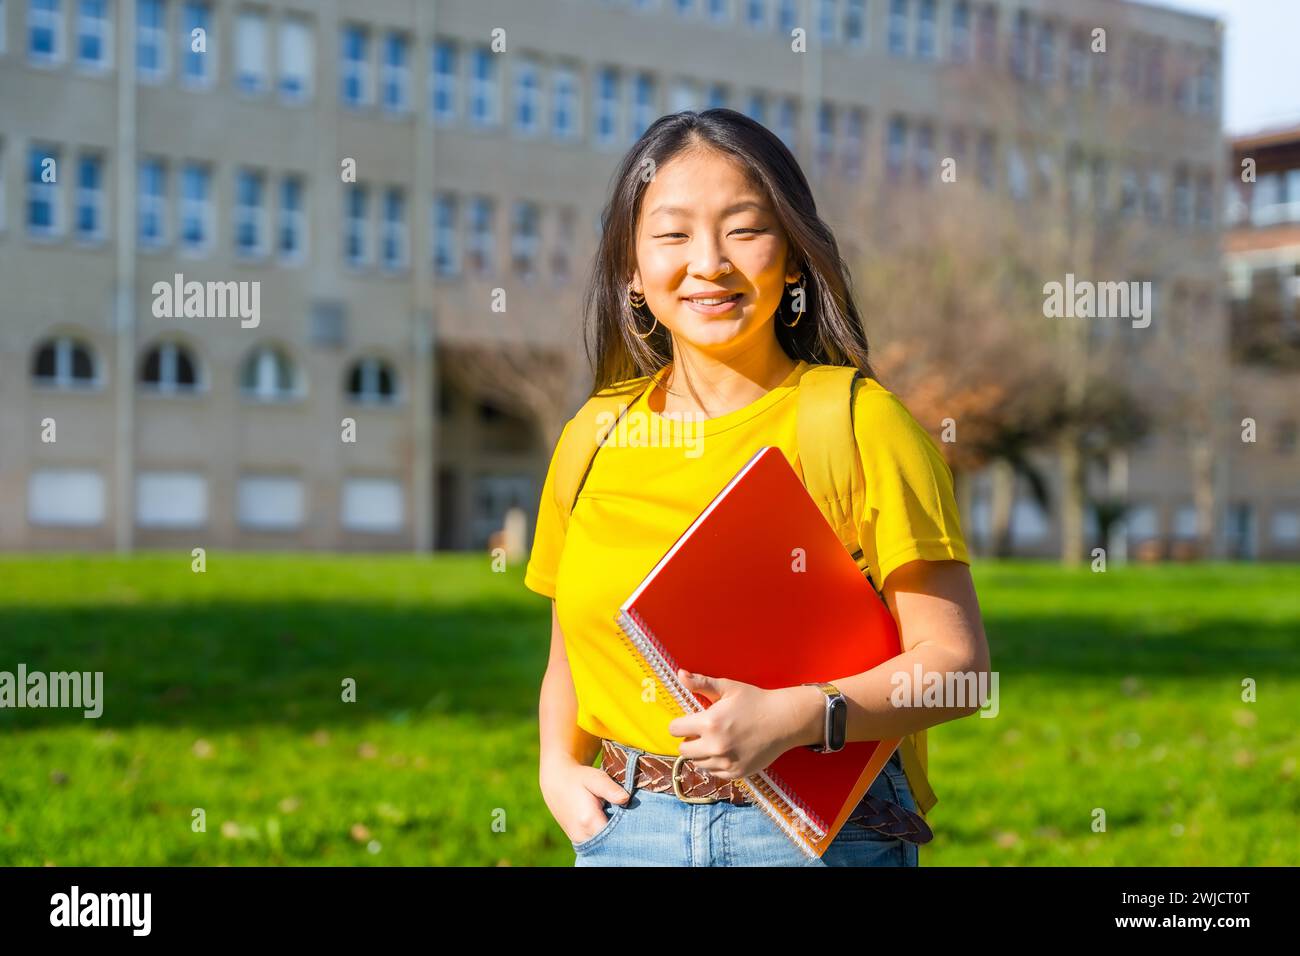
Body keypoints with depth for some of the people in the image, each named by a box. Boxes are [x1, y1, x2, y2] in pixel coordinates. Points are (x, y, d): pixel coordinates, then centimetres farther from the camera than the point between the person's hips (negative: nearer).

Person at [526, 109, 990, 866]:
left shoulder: (863, 423, -7)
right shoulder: (593, 439, 5)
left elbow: (956, 660, -10)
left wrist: (793, 718, -22)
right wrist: (558, 768, -1)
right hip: (626, 828, 3)